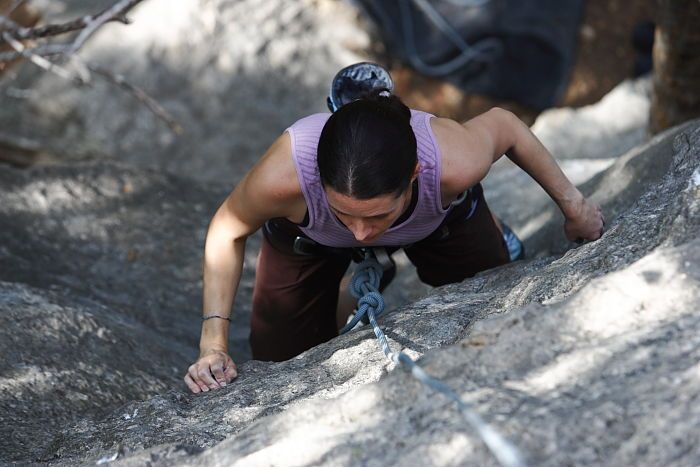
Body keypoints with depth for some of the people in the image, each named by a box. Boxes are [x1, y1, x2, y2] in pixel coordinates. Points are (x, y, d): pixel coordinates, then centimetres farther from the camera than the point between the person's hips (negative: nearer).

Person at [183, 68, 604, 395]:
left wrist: (573, 203, -9)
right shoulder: (282, 176, -46)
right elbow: (227, 231, -22)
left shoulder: (454, 164, -45)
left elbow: (503, 122, -20)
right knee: (283, 358, 7)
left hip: (440, 219, 0)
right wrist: (213, 343, -28)